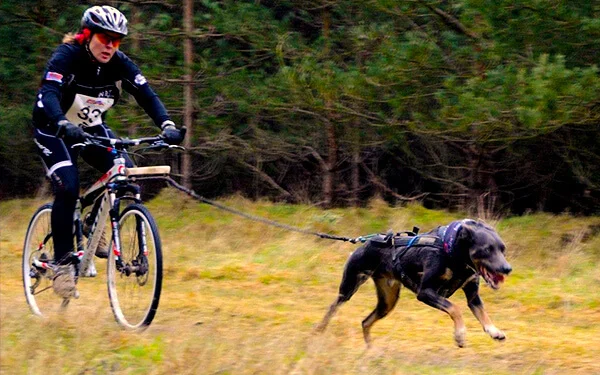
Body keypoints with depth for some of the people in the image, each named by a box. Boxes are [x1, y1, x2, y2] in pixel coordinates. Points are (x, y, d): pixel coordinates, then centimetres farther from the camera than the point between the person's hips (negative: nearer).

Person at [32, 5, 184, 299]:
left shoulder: (119, 64, -13)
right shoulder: (67, 57, -26)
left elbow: (146, 95, -20)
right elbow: (48, 94, -41)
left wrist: (167, 126, -39)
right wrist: (64, 125, -60)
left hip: (91, 129, 5)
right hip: (54, 130, -5)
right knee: (67, 188, -25)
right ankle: (62, 263, -17)